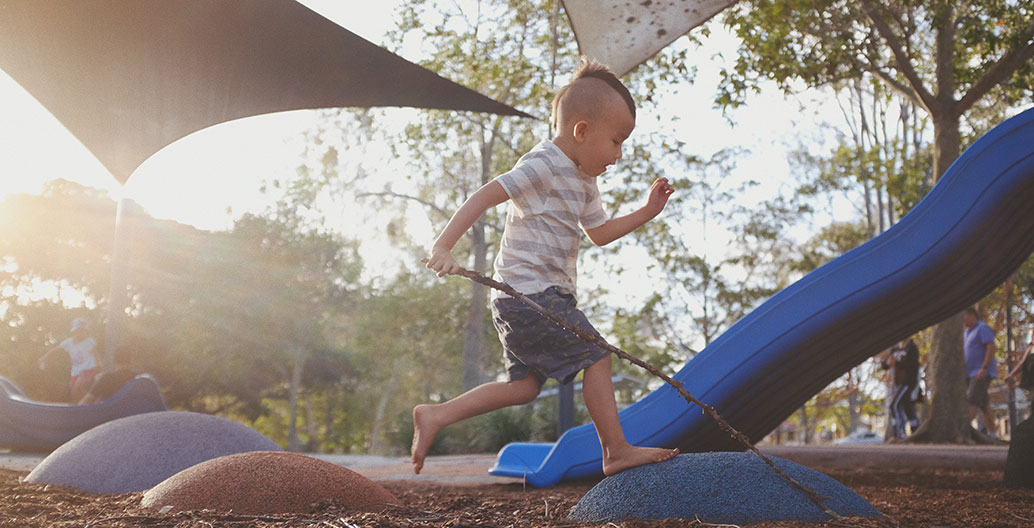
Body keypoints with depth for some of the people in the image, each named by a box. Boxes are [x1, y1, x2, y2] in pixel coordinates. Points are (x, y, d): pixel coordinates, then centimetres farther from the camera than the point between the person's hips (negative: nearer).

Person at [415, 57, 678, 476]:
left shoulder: (584, 181, 18)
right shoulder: (542, 166, -13)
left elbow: (600, 233, 29)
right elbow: (486, 195, -19)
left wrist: (647, 212, 20)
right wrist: (443, 246, -28)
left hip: (547, 295, 11)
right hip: (530, 291, -11)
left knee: (524, 385, 11)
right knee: (596, 357, -7)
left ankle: (434, 417, 13)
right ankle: (617, 451, 1)